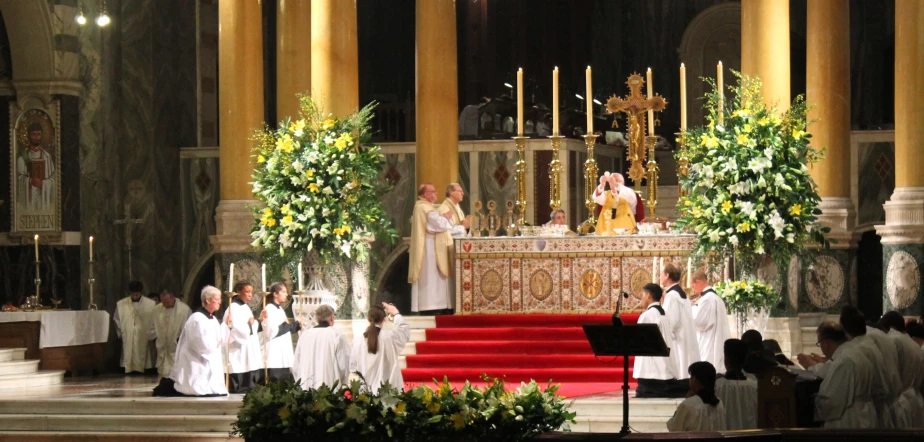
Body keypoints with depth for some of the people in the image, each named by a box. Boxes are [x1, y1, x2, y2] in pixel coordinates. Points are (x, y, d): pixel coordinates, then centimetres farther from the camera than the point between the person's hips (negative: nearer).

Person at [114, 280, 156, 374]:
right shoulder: (121, 304, 3)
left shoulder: (150, 304, -3)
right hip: (127, 341, 1)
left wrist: (150, 336, 2)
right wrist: (121, 334, 8)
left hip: (143, 341, -1)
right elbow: (116, 320, 13)